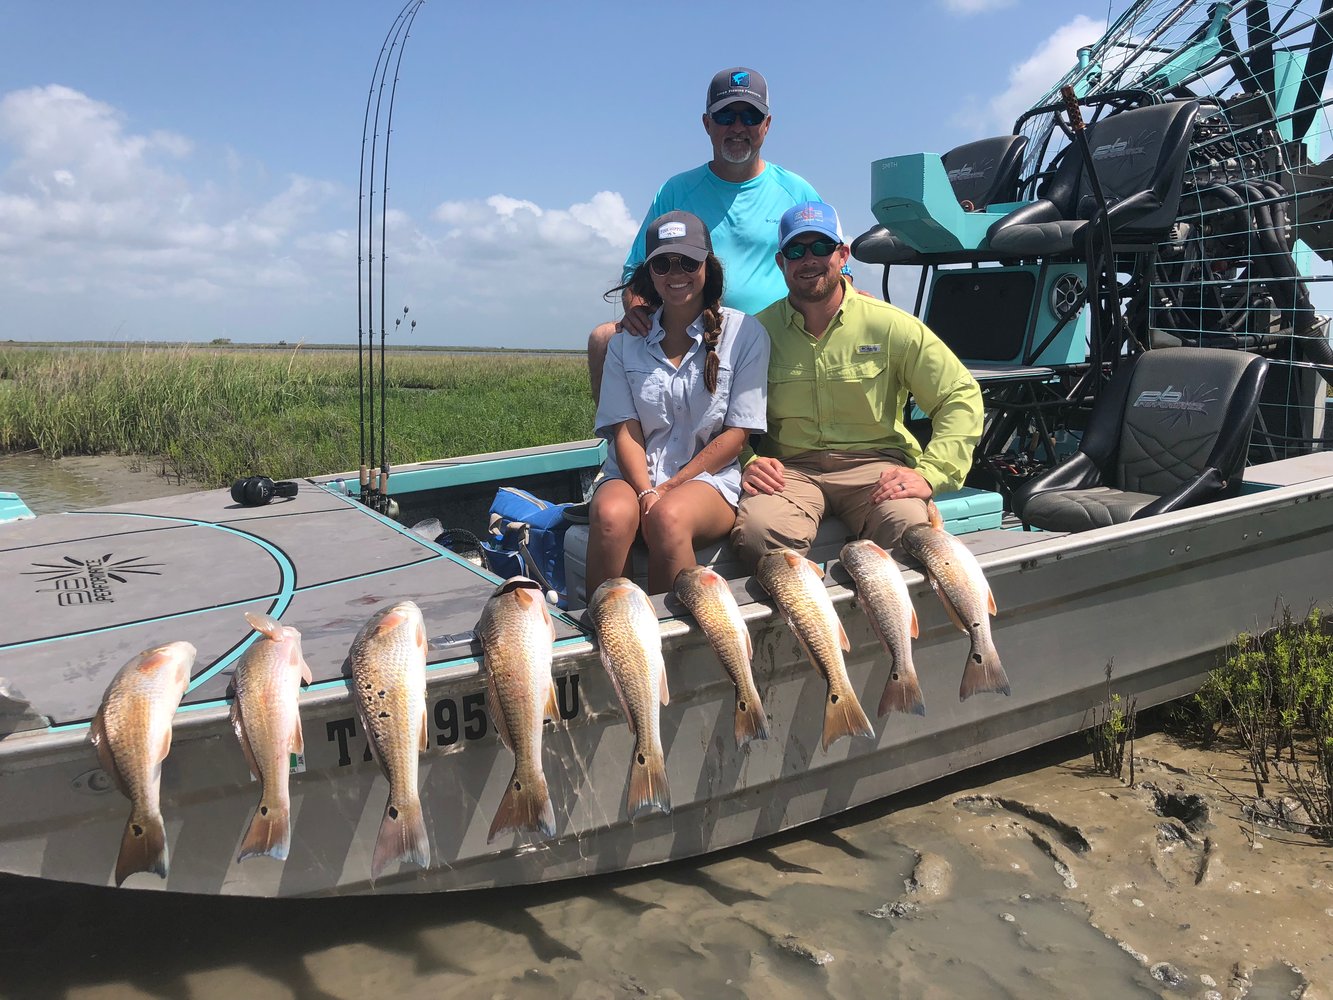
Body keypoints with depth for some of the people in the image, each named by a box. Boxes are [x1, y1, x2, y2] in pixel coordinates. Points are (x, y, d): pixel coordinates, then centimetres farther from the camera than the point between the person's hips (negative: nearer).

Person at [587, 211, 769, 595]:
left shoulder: (744, 333, 3)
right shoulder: (626, 341, 11)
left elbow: (737, 433, -1)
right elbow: (626, 431, 2)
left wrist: (670, 487, -10)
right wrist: (646, 493, -17)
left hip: (710, 477, -2)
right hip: (634, 475, 2)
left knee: (669, 517, -36)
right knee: (611, 514, -33)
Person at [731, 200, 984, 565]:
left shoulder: (890, 325, 2)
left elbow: (961, 396, 3)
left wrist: (929, 474, -11)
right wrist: (747, 463, -12)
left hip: (873, 462, 0)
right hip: (789, 468, 0)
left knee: (911, 527, -34)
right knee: (756, 528, -34)